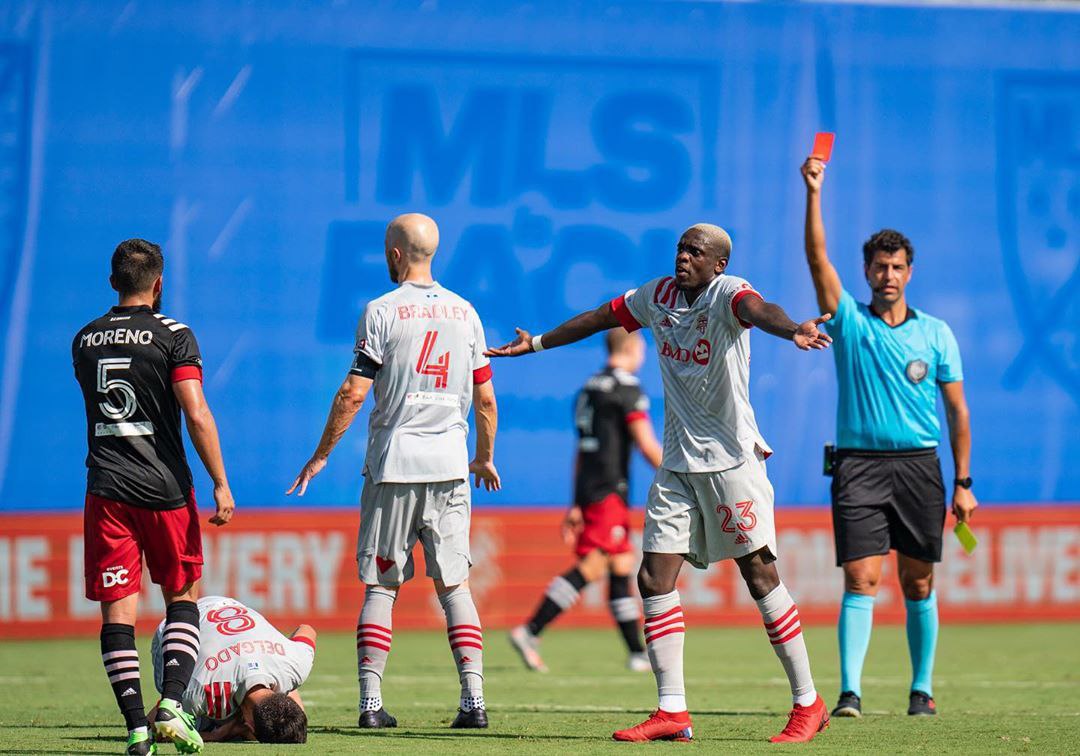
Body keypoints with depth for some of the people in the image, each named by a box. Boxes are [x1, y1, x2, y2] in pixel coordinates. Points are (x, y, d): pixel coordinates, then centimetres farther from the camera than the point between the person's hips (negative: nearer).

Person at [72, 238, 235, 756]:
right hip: (165, 488, -2)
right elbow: (197, 416, -13)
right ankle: (171, 704, -5)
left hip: (107, 489, 2)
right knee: (183, 596, 13)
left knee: (117, 610, 1)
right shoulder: (173, 336, -6)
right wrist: (220, 484, -10)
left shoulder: (85, 341, 9)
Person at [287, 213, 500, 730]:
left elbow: (354, 393, -9)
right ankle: (473, 698, -4)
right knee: (454, 585, 6)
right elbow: (485, 399, 10)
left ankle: (371, 701, -3)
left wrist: (321, 455, 0)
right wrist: (485, 457, 25)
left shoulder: (382, 312, -5)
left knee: (380, 586, 3)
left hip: (392, 464, -3)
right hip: (449, 465, 3)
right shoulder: (464, 313, 8)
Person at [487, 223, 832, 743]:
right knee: (654, 579, -1)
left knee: (760, 576, -7)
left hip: (732, 459, -7)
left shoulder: (726, 293, -12)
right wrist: (537, 344, 34)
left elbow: (757, 309, -36)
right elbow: (603, 317, 24)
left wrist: (792, 330, -58)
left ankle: (808, 704, 2)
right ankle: (672, 712, 1)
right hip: (678, 463, 7)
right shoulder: (659, 296, 8)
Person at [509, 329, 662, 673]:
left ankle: (638, 654, 10)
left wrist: (576, 507, 25)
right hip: (609, 490, -9)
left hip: (587, 490, 9)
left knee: (622, 568, 10)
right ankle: (530, 632, -22)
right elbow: (647, 446, -11)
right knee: (590, 566, -14)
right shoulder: (627, 388, -6)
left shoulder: (590, 388, 20)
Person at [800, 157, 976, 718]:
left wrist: (963, 483, 5)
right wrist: (813, 193, -20)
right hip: (858, 466, -1)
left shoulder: (936, 334, 7)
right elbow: (817, 257, -9)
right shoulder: (849, 321, 4)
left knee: (918, 584, 6)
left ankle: (922, 689, 17)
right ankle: (850, 693, -14)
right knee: (861, 580, -10)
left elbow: (957, 409, 9)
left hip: (918, 466, 1)